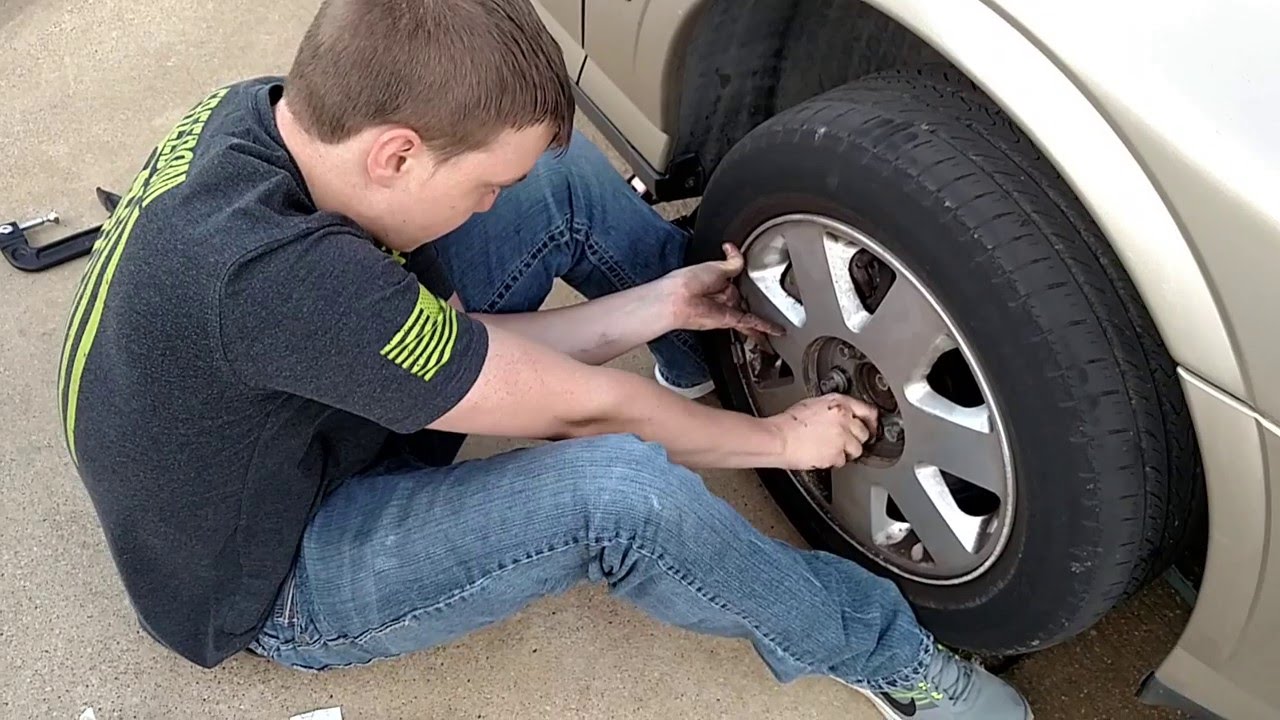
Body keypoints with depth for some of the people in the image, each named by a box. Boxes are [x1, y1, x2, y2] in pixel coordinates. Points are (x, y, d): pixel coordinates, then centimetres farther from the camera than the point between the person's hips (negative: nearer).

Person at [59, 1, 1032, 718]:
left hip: (321, 420, 8)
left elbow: (453, 340, -2)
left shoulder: (257, 118, -13)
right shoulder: (281, 279, -40)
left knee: (565, 176, -4)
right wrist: (779, 439, -11)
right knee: (625, 486, -32)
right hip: (273, 587, -8)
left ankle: (712, 340, 20)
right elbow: (581, 409, -26)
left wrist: (656, 306, -6)